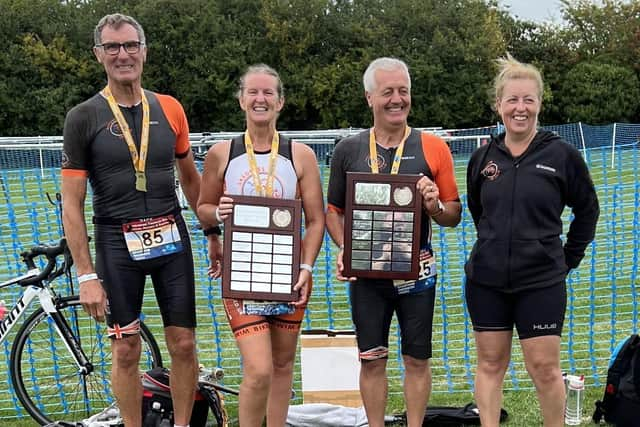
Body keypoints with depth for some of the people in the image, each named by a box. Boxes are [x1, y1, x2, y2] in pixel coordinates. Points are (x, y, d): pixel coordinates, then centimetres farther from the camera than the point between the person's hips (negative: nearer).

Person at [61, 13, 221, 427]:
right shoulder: (83, 118, -4)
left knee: (183, 344, 4)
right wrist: (86, 275, -9)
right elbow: (72, 204, -5)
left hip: (171, 238, 3)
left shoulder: (170, 109, 6)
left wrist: (213, 235, 14)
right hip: (117, 243, -2)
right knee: (126, 349, 3)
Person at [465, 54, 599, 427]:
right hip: (487, 280, 3)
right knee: (490, 363, 9)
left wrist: (568, 259, 5)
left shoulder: (562, 154, -6)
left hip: (542, 282, -3)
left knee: (545, 368, 1)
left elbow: (587, 211, 5)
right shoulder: (483, 158, 3)